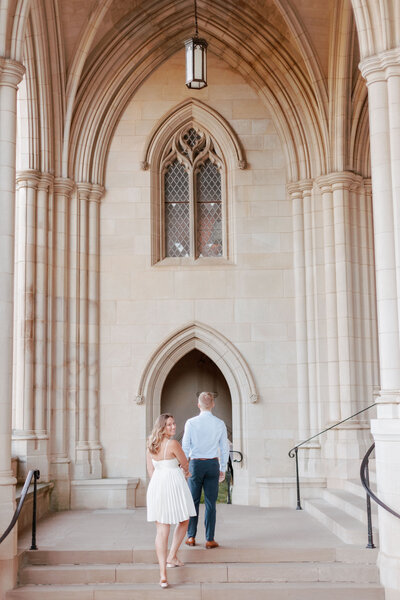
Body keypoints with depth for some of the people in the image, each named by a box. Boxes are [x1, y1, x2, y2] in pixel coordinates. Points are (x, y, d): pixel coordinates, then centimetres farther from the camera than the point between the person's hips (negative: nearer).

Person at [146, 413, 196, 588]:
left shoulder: (151, 445, 7)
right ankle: (172, 556, 21)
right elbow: (185, 464, 0)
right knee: (183, 521, 21)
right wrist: (184, 471, 25)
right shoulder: (173, 444, -13)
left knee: (162, 529, 4)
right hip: (174, 484, -5)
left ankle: (163, 574, -3)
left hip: (156, 486, 6)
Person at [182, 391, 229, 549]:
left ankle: (191, 537, 15)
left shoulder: (191, 423, -6)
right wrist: (223, 469, 13)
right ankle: (210, 540, 6)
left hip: (195, 464, -1)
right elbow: (224, 448, 4)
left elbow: (185, 447, -5)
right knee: (210, 503, 4)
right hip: (213, 464, 1)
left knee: (193, 501, 10)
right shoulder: (220, 424, -1)